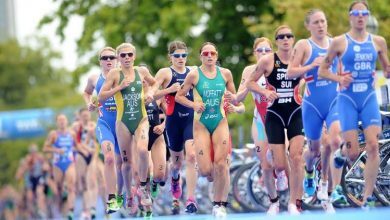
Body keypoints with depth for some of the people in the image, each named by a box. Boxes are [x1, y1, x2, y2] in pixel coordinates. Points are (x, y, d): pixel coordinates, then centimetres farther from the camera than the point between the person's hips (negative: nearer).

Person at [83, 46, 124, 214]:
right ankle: (110, 199, -24)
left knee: (120, 162, 12)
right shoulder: (95, 79, 6)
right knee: (109, 157, -23)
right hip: (104, 123, -1)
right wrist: (89, 104, 8)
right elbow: (87, 92, 26)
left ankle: (119, 196, 34)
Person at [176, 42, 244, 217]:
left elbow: (234, 96, 15)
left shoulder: (225, 73, 3)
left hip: (220, 122, 2)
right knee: (205, 170, -10)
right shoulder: (194, 74, -4)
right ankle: (217, 179, 28)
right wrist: (193, 104, -15)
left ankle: (219, 205, 0)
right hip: (201, 123, -2)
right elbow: (179, 96, 1)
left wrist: (236, 107, -6)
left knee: (221, 164, -10)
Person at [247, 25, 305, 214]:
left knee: (296, 157, -14)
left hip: (295, 114, 1)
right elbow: (250, 83, -1)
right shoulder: (267, 60, -6)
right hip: (275, 115, -1)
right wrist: (265, 92, -17)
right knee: (279, 165, -2)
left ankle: (294, 203, -6)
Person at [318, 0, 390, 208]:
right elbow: (322, 70, 4)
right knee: (352, 154, -9)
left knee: (373, 146, -13)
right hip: (347, 99, -2)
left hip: (369, 98, 2)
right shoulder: (339, 42, -2)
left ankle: (367, 198, -8)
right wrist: (339, 79, -14)